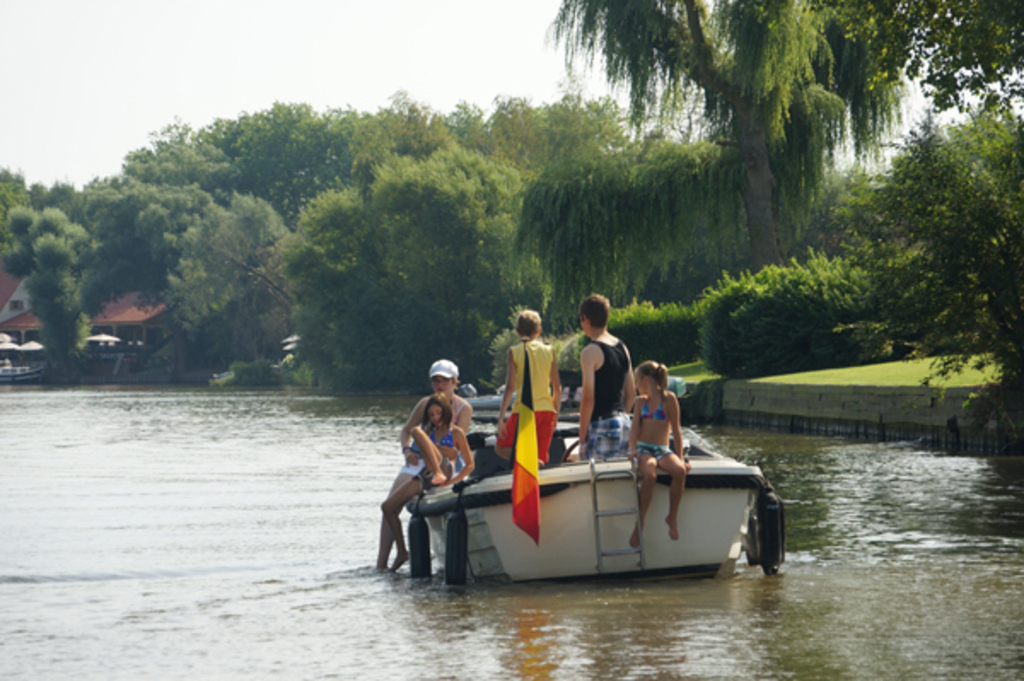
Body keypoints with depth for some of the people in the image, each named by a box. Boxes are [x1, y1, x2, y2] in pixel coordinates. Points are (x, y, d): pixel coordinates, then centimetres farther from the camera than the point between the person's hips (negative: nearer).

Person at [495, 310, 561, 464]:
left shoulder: (515, 351, -3)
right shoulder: (549, 351, 6)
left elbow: (510, 387, -8)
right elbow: (557, 387, 7)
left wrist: (501, 418, -5)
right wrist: (556, 413, 20)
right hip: (547, 409, 4)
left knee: (501, 448, 10)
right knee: (541, 458, 11)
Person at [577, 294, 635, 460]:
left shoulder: (590, 352, -11)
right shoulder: (622, 348, 12)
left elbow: (588, 398, -15)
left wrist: (582, 439, -11)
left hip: (601, 427, -8)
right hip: (624, 422, 8)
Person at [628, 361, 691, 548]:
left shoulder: (669, 399, 4)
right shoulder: (640, 402, 15)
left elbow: (676, 430, 2)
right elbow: (635, 429, 5)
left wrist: (680, 457, -5)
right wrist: (633, 450, -14)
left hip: (662, 450, -1)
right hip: (643, 448, 1)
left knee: (680, 471, -34)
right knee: (650, 474, -35)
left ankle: (673, 517, -15)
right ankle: (639, 523, -29)